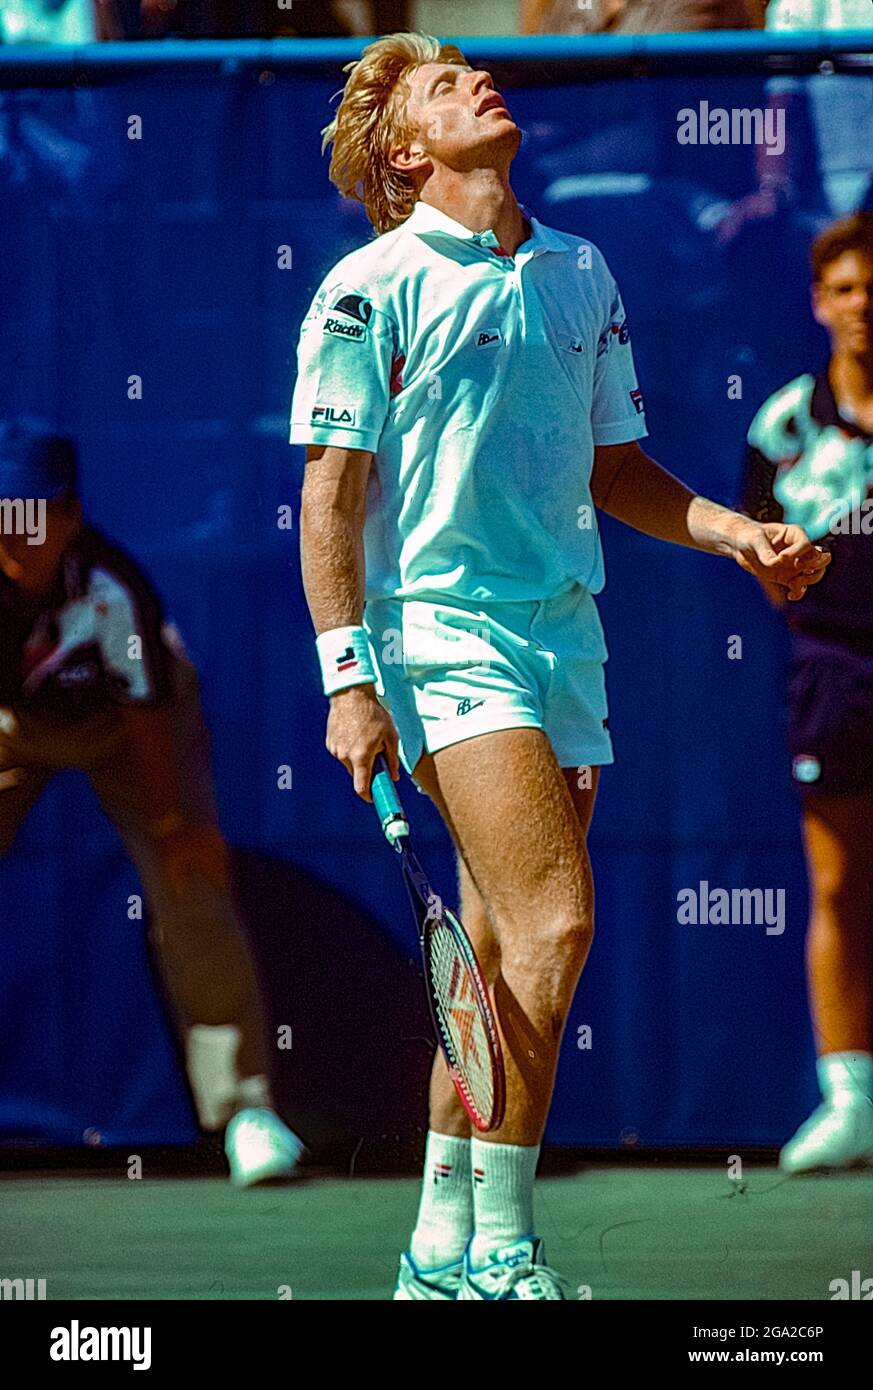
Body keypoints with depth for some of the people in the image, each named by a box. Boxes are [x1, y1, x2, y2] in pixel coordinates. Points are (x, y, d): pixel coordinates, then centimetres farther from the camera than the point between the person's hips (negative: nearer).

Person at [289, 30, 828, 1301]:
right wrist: (349, 680, -13)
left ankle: (443, 1255, 14)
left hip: (562, 633, 6)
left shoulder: (581, 276, 16)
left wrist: (737, 534, 8)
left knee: (504, 963, 6)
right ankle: (500, 1255, -13)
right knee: (554, 921, -19)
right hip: (442, 624, -6)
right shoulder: (375, 285, -3)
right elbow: (330, 495, -5)